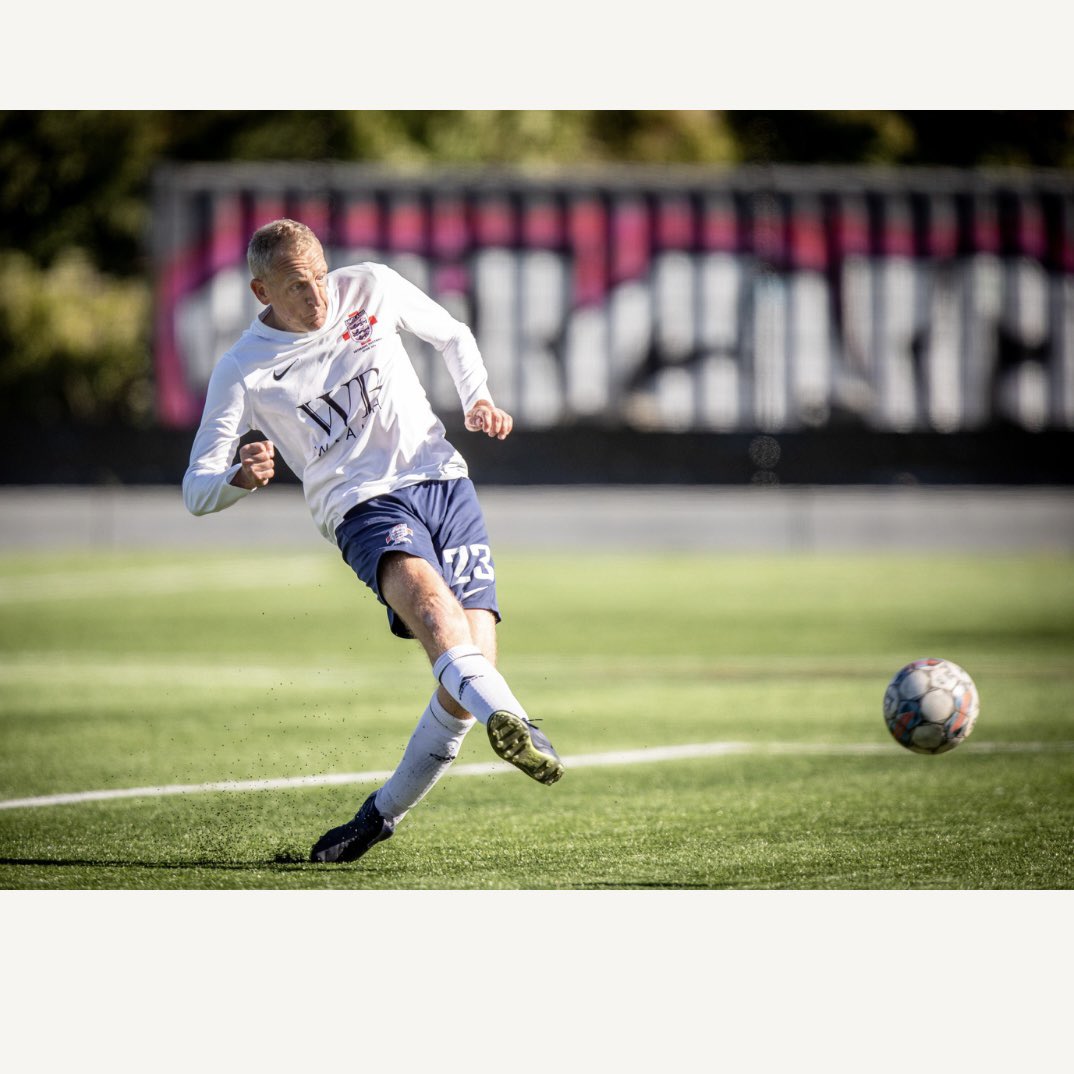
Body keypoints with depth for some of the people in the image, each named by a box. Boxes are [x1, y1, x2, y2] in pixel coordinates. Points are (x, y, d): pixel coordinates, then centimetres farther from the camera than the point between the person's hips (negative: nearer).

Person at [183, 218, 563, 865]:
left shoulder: (372, 288, 6)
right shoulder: (243, 372, 0)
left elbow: (453, 336, 24)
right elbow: (197, 490, 1)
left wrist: (478, 400, 6)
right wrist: (242, 479, -22)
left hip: (442, 479, 3)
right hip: (363, 505, -3)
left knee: (473, 659, -13)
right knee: (424, 589, -38)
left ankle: (383, 815, 6)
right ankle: (509, 721, -62)